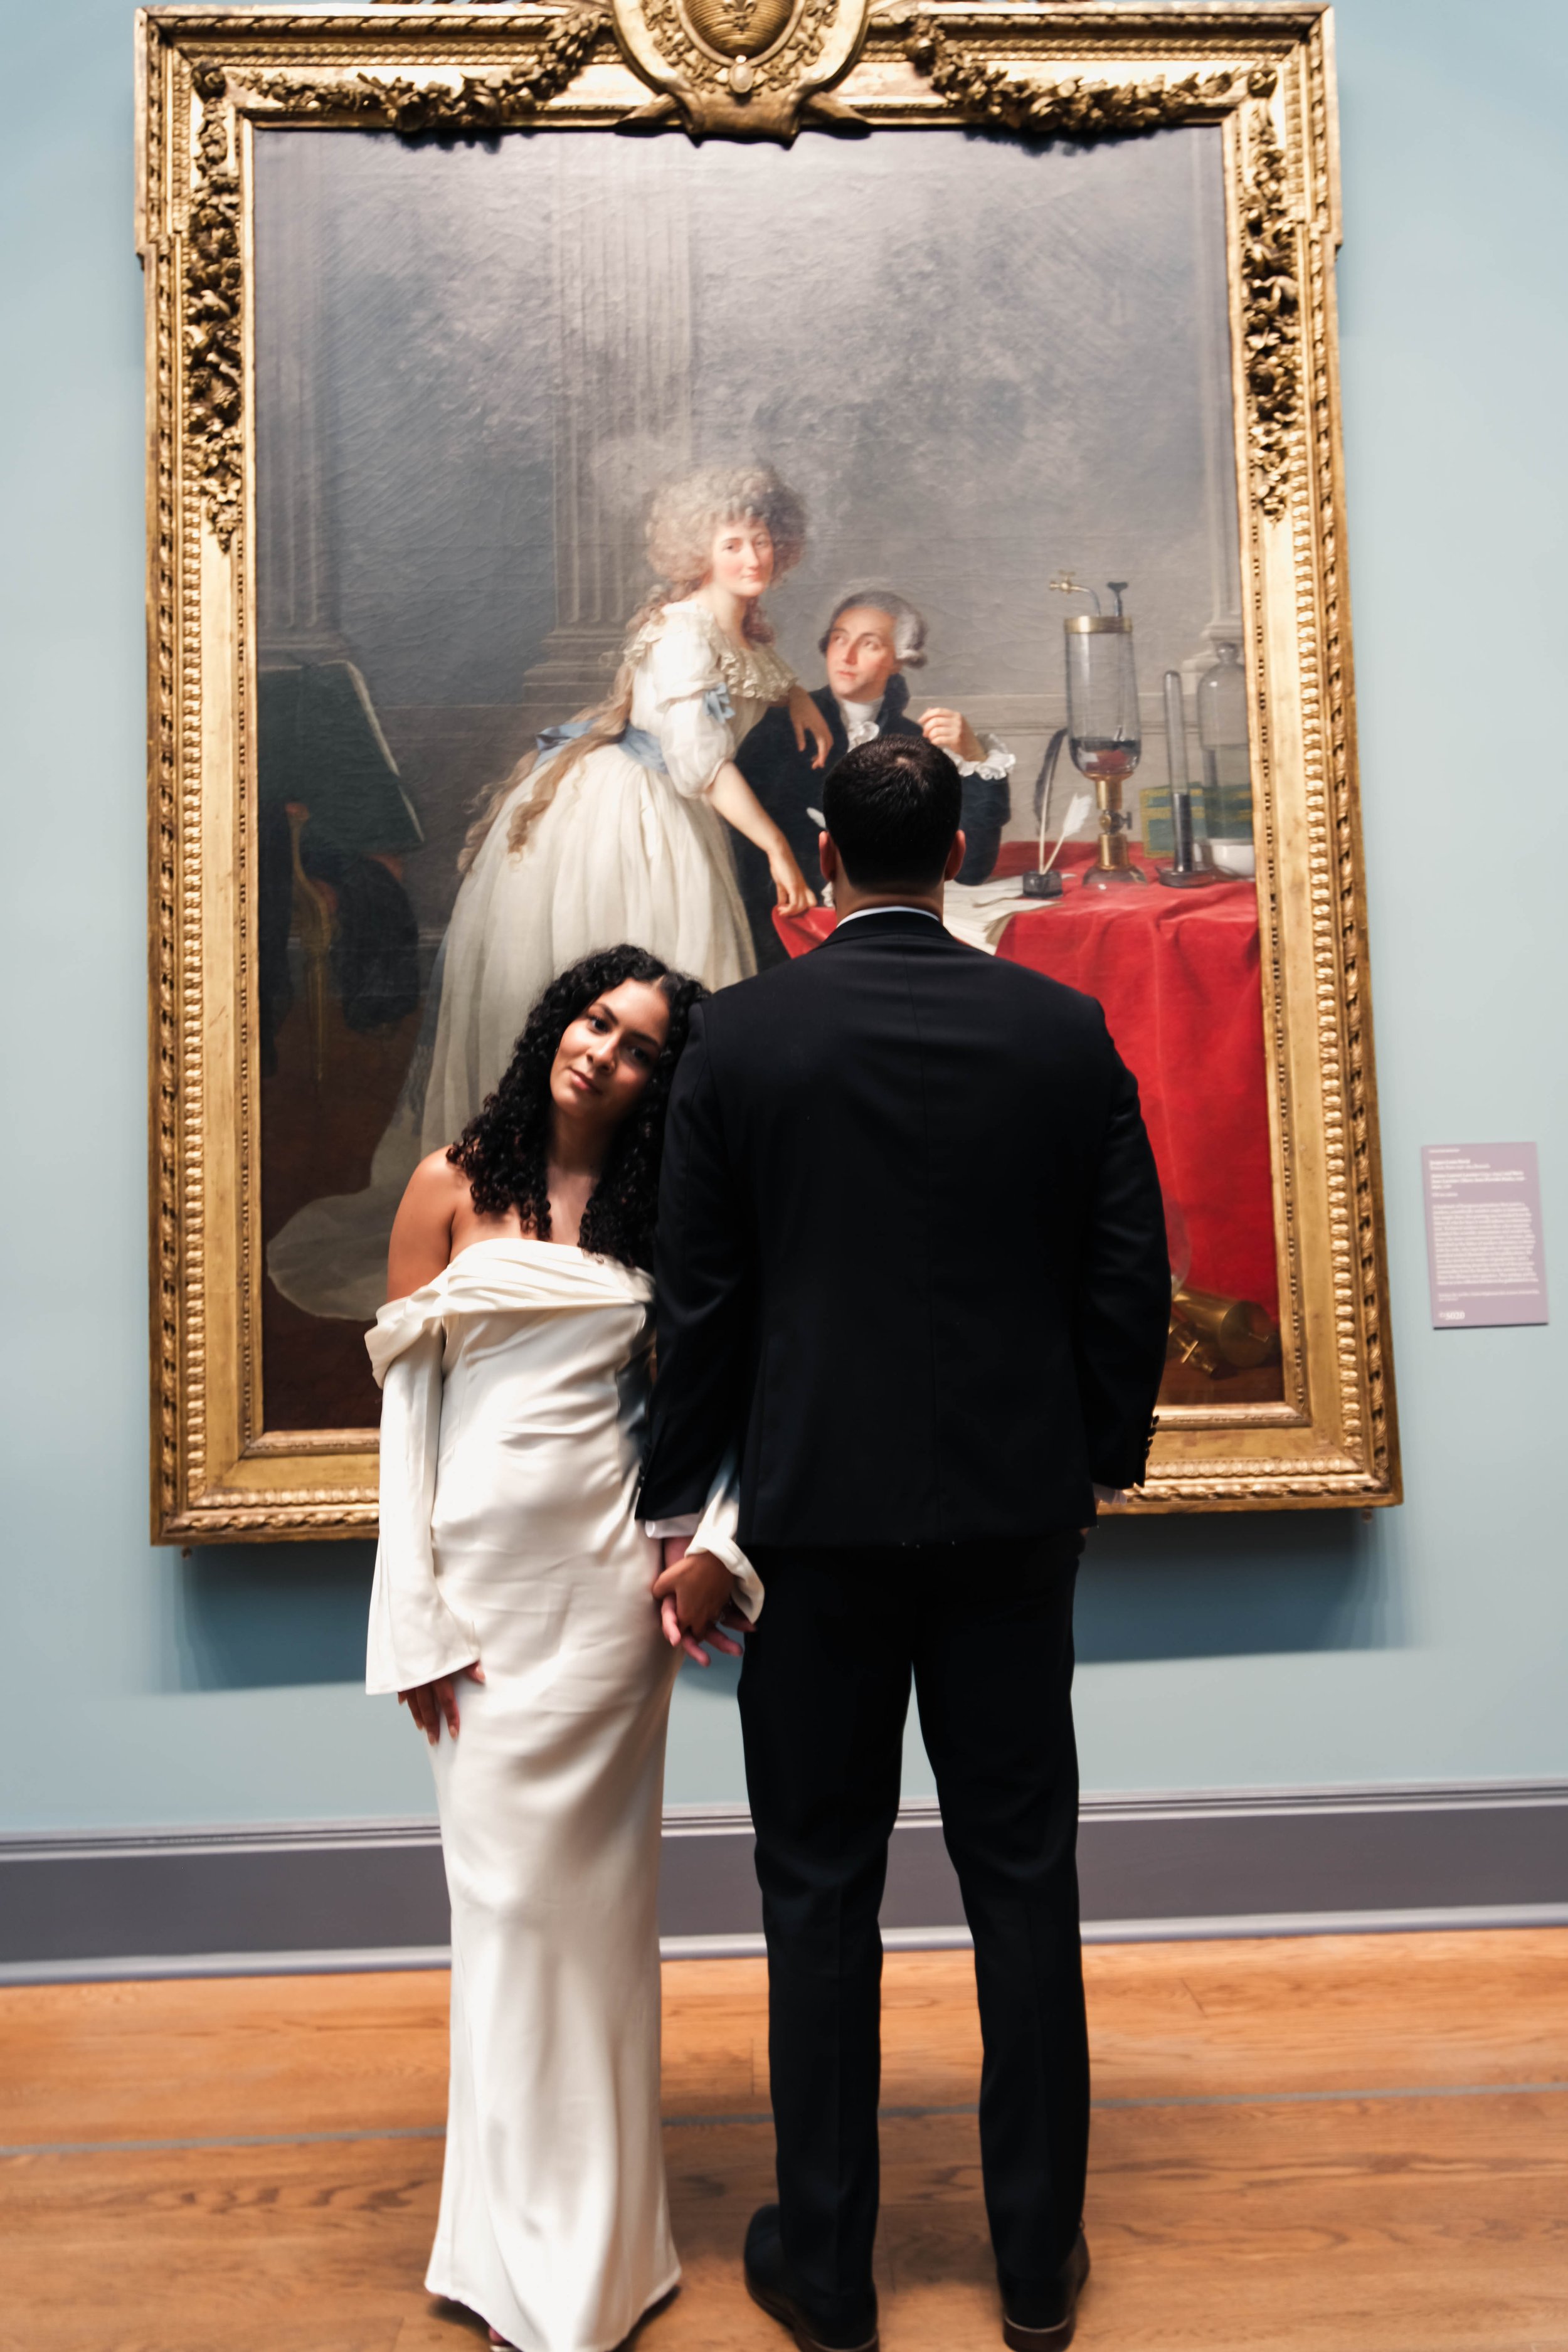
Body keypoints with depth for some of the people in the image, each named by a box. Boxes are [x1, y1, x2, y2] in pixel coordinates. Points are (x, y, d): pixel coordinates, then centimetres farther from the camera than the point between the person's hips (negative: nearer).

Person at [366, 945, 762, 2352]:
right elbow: (408, 1401, 0)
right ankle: (525, 2233, 28)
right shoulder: (454, 1188, 2)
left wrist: (716, 1545, -8)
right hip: (477, 1568, 0)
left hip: (606, 1576, 0)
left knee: (577, 1884, 6)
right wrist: (413, 1616, -3)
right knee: (498, 1879, 8)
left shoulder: (664, 1212, 5)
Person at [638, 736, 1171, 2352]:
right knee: (1022, 1881, 14)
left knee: (820, 1890, 12)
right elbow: (1129, 1277, 0)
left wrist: (675, 1504, 5)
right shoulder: (1067, 1029, -2)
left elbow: (699, 1299, -5)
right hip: (1015, 1508, 2)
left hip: (816, 1513, -1)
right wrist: (1101, 1460, 14)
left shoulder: (739, 1036, -7)